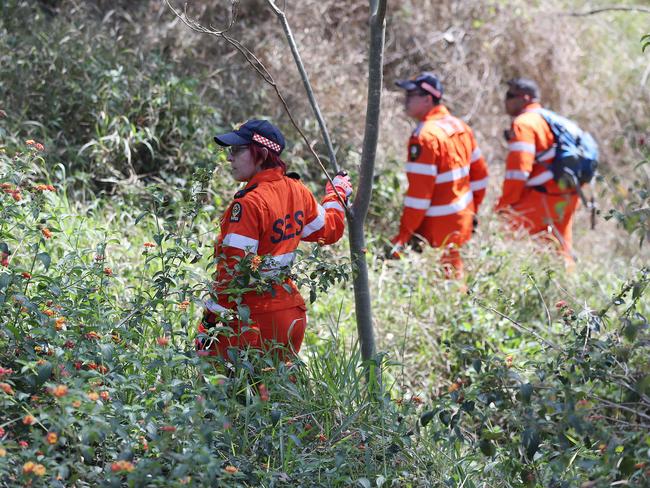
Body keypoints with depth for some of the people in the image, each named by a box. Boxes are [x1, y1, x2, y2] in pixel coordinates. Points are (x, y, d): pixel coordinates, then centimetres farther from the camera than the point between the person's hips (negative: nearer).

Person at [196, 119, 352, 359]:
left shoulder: (249, 204, -18)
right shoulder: (297, 191, 5)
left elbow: (232, 272, -20)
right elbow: (328, 230, 23)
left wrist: (209, 327, -17)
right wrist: (337, 194, 42)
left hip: (253, 322, -8)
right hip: (292, 317, 8)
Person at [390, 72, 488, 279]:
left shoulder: (426, 136, -19)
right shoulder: (459, 126, 8)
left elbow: (419, 193, -22)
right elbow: (480, 174, 14)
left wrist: (403, 236, -19)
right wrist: (473, 210, 25)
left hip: (438, 230, -9)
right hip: (463, 220, 9)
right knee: (454, 274, 17)